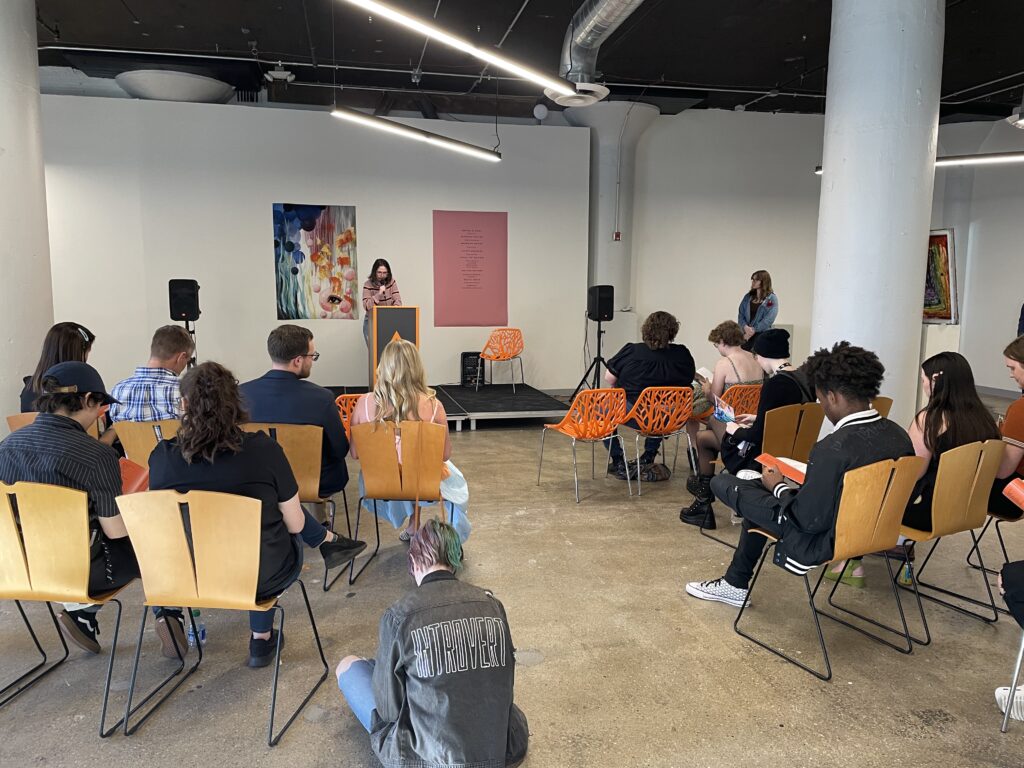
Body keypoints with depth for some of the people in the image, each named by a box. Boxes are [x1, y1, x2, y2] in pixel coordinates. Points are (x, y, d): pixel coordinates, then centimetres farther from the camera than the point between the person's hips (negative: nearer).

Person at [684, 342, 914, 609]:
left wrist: (778, 487, -7)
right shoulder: (900, 436, -7)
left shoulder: (833, 449, -32)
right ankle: (735, 583, 36)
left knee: (722, 483, 0)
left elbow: (808, 521, -26)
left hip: (824, 542, -9)